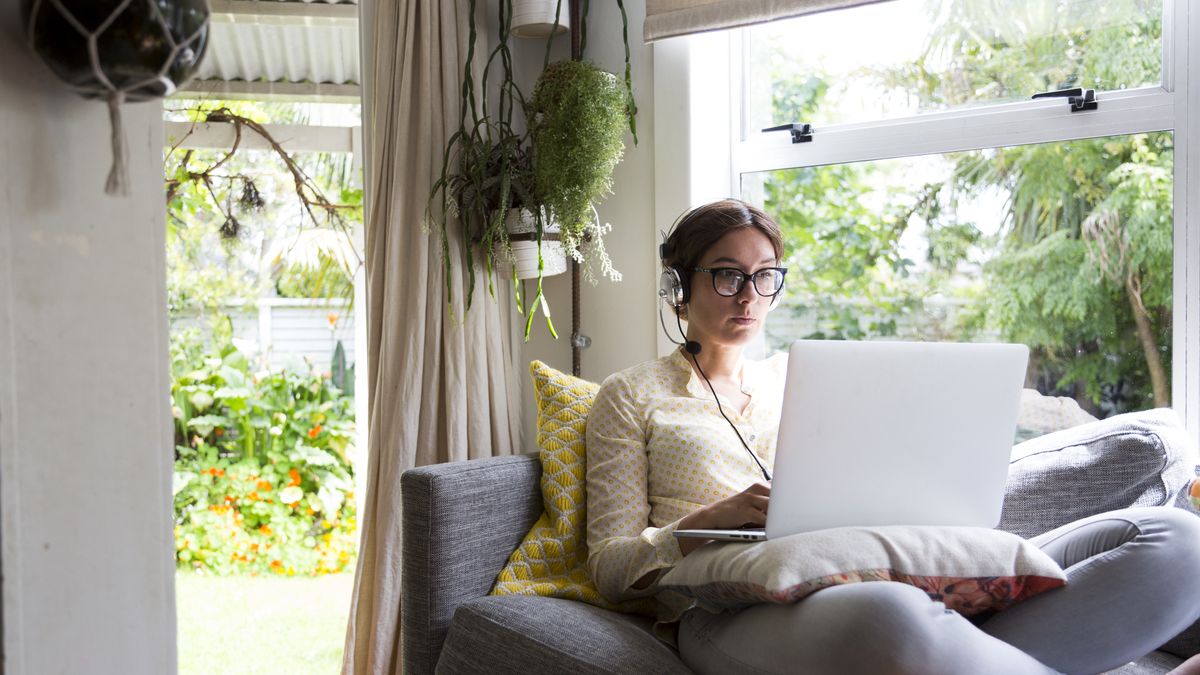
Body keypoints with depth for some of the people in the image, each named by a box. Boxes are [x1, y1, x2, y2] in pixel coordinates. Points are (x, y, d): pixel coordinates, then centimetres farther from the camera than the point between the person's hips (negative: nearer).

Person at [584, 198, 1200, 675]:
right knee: (889, 617, -47)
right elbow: (610, 566, 8)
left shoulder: (796, 375, 29)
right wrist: (713, 520, -10)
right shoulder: (631, 395, 16)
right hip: (731, 613, -5)